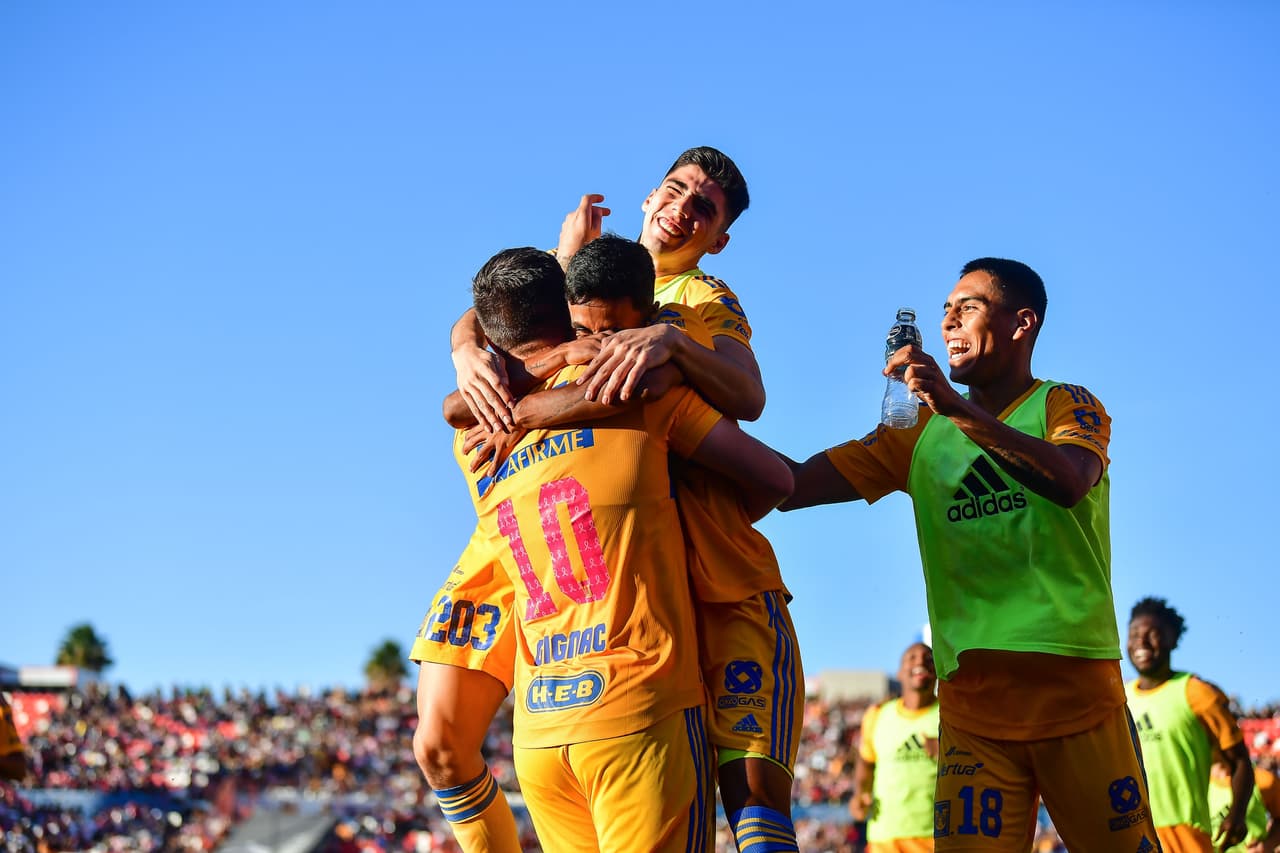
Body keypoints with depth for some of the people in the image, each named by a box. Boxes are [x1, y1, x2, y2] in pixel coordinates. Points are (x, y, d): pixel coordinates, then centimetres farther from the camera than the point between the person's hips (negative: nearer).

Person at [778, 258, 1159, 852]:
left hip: (1076, 687, -3)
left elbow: (1070, 482, -20)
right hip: (971, 697, 3)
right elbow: (795, 484, 6)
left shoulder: (1066, 405, 4)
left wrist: (958, 407, -28)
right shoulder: (920, 433, 15)